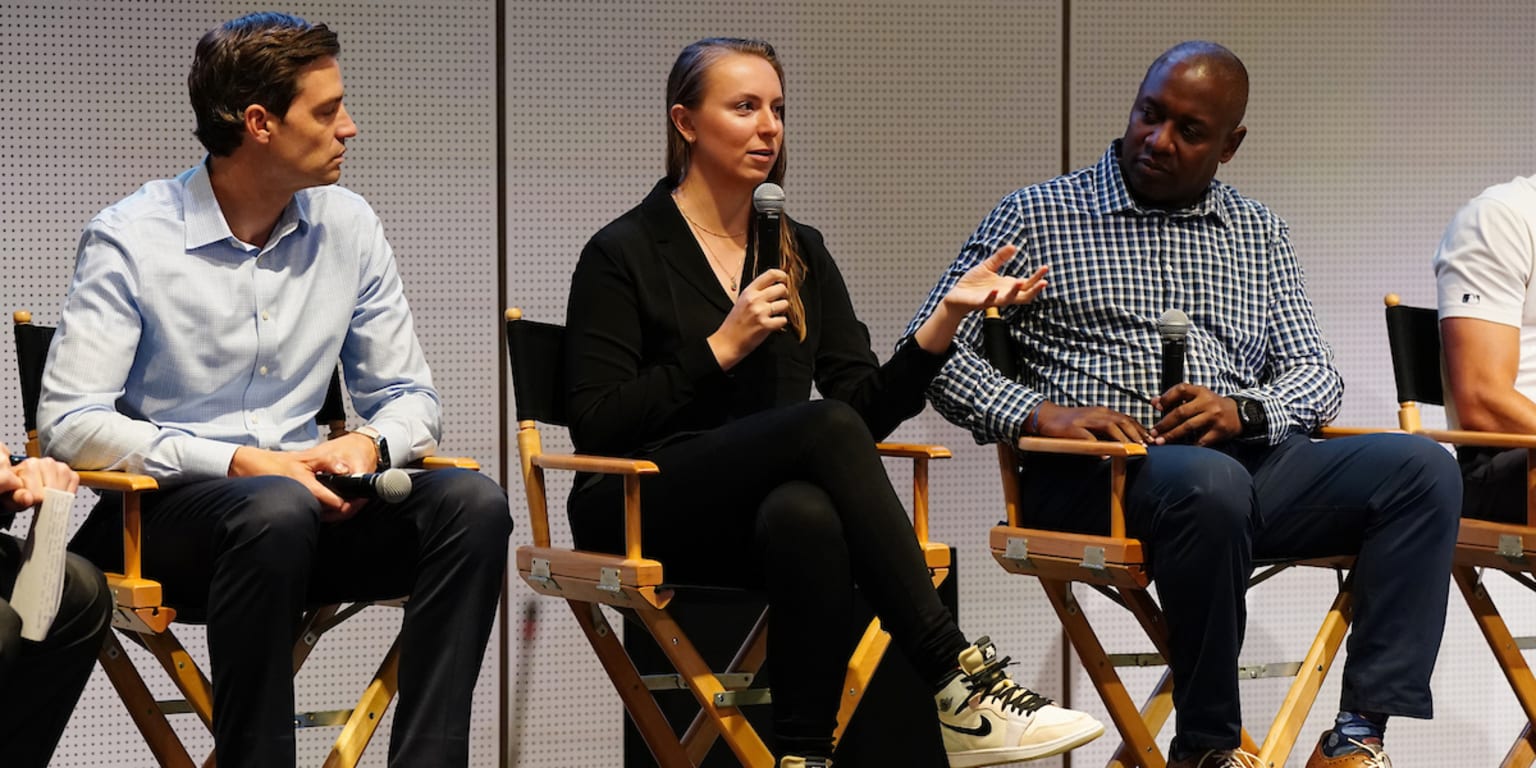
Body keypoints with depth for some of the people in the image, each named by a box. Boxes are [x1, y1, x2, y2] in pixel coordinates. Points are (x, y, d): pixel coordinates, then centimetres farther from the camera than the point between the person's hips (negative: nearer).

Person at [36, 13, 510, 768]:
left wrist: (368, 445, -10)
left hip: (304, 501, 5)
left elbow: (410, 397, 14)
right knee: (275, 509, -38)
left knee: (470, 501, -22)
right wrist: (236, 462, -22)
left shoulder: (347, 226, 8)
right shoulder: (129, 239, -7)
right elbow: (68, 425, -14)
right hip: (163, 512, -5)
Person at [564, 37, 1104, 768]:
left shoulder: (802, 254, 17)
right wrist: (721, 350, -13)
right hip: (645, 514, -4)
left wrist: (948, 316, -4)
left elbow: (870, 408, 9)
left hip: (773, 505, 4)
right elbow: (595, 426, -8)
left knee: (807, 513, -37)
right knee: (824, 426, -33)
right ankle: (956, 680, -37)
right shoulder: (624, 254, 1)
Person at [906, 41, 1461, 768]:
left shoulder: (1257, 232, 22)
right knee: (1208, 481, -39)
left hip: (1247, 460, 5)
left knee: (1422, 467, -20)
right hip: (1094, 476, -4)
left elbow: (1315, 372, 16)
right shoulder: (1038, 216, 10)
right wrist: (1039, 414, -14)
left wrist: (1245, 410, -8)